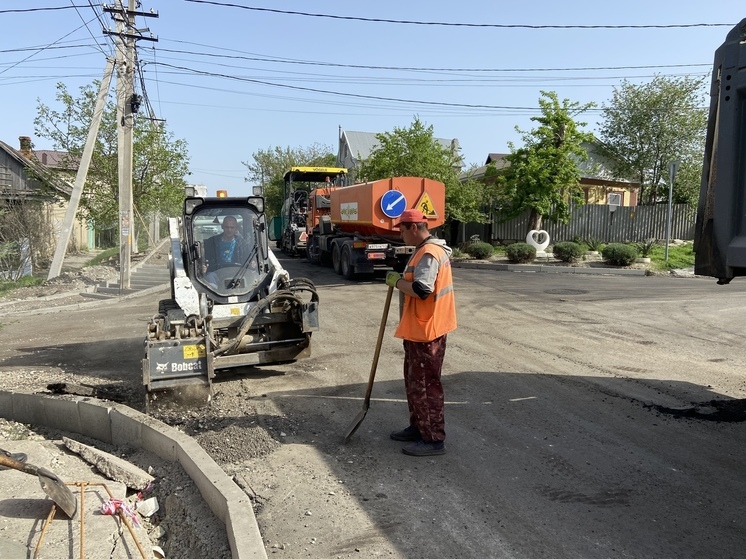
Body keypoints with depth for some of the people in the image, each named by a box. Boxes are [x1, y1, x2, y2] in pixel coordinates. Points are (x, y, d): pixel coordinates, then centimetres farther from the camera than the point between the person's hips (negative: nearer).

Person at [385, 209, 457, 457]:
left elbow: (422, 290, -30)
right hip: (418, 329, 11)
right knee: (414, 381, 19)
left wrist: (396, 281, -17)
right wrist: (402, 280, 6)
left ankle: (434, 439, 8)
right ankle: (418, 427, 32)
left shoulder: (429, 254, -20)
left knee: (426, 385, -2)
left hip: (425, 331, -11)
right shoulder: (427, 250, 14)